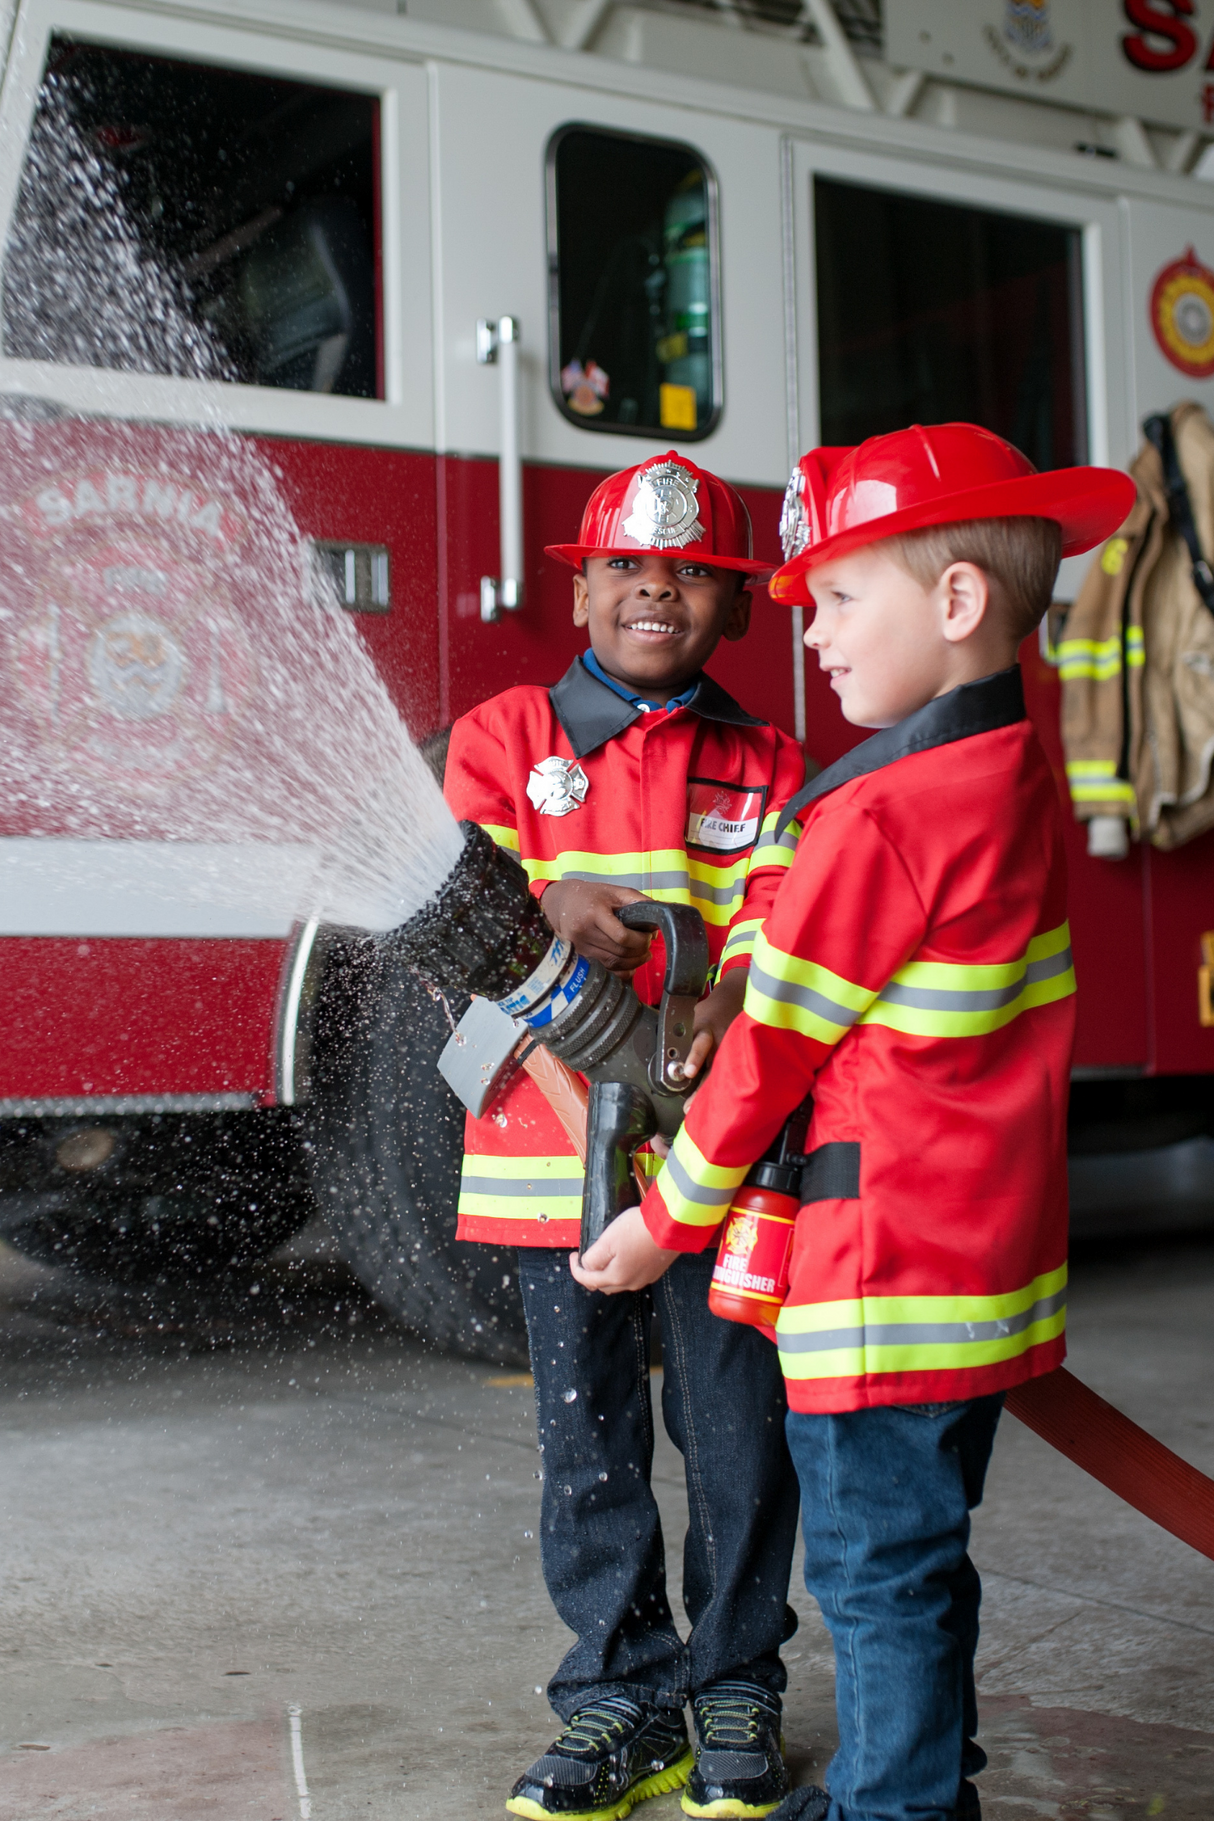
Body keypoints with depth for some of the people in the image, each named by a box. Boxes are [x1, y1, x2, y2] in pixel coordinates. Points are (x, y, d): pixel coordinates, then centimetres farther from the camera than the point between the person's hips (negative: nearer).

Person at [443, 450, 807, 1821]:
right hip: (555, 1146, 0)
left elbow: (773, 935, -4)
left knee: (738, 1438, 6)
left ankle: (734, 1694, 24)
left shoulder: (766, 768, 8)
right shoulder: (504, 739, 7)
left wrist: (722, 1027, -26)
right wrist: (552, 909, -25)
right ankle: (621, 1698, 23)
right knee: (589, 1443, 8)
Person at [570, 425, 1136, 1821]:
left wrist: (668, 1222, 0)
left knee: (878, 1568, 2)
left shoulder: (875, 814, -19)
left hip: (883, 1268, -9)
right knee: (916, 1553, 20)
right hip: (992, 1247, 9)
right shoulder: (1017, 780, 7)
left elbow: (773, 1051, -12)